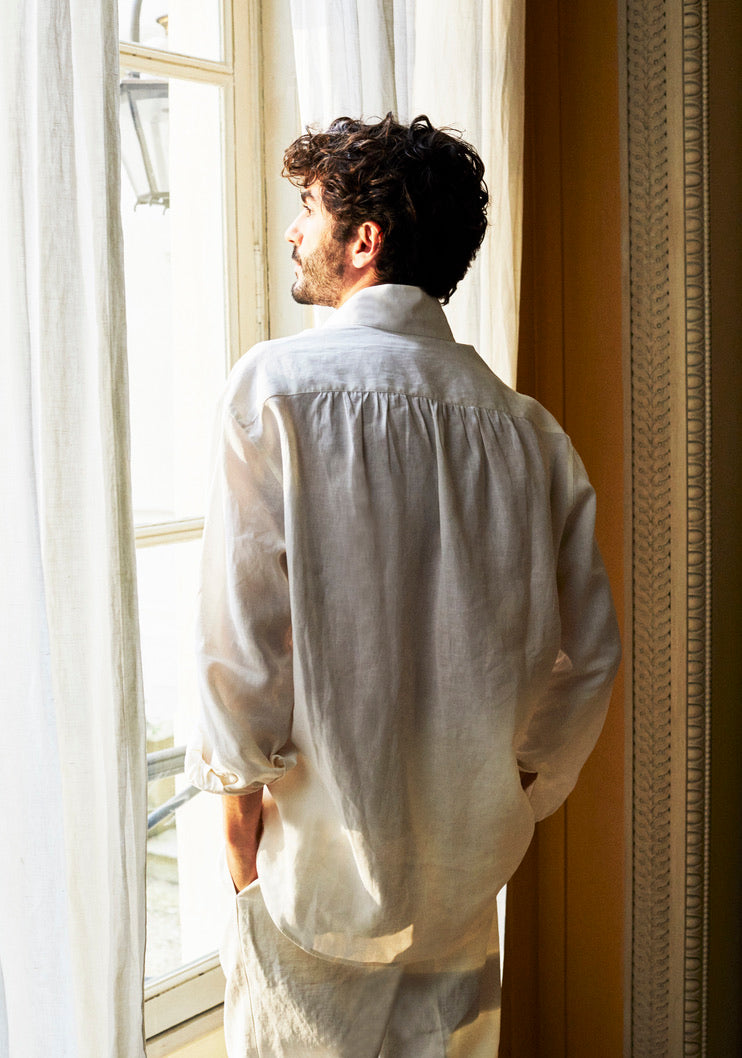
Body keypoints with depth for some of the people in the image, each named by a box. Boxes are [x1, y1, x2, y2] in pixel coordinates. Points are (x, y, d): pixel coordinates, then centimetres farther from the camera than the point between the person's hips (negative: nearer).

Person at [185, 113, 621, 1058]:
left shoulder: (278, 384, -13)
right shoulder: (523, 425, -2)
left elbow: (241, 624, -16)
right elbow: (590, 651, 2)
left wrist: (238, 784, -3)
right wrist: (514, 792, 14)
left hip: (322, 844, -4)